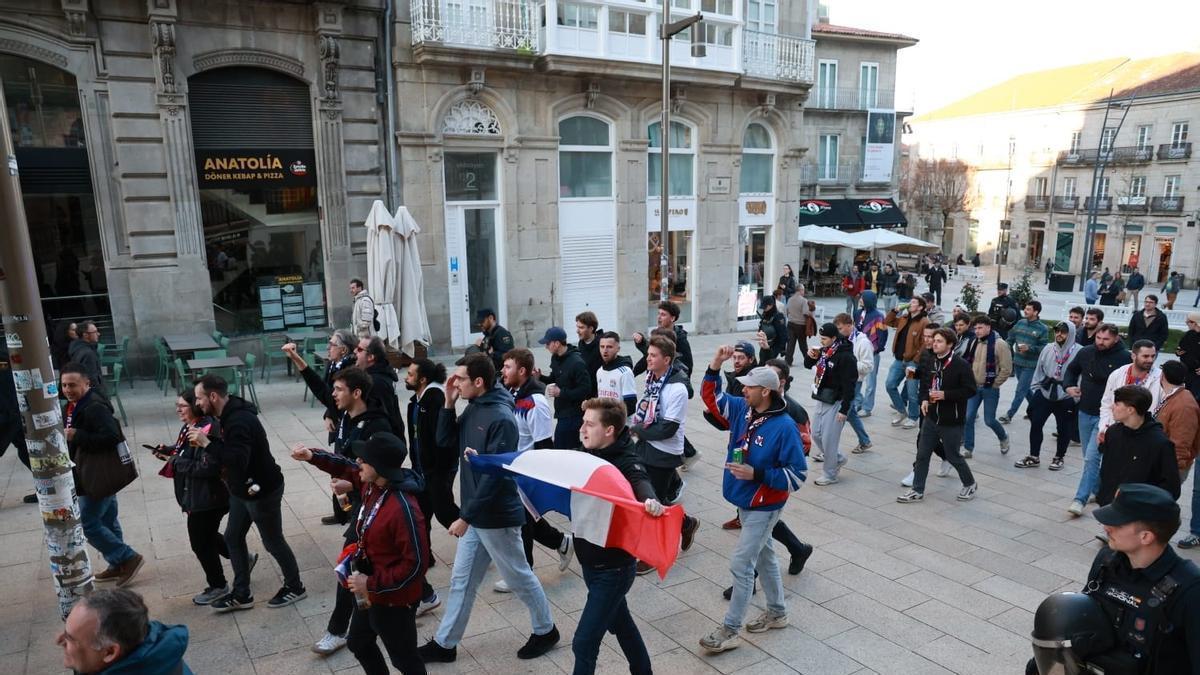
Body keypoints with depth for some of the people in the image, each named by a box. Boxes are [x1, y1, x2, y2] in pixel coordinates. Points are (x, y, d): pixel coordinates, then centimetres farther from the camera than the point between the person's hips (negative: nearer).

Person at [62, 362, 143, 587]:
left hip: (101, 475, -10)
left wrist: (77, 435, -26)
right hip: (94, 474, 10)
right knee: (107, 521, 17)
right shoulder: (75, 406, 11)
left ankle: (128, 558, 2)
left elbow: (111, 437, -29)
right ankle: (118, 565, 29)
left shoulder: (95, 407, -21)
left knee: (88, 524, -6)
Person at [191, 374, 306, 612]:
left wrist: (207, 443, -32)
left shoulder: (239, 421, -30)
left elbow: (237, 461, -37)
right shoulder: (230, 414, 2)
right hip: (243, 490, 10)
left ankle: (295, 588, 27)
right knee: (233, 538, 16)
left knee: (273, 542, 7)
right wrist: (206, 441, 0)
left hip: (262, 491, -10)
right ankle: (241, 595, 30)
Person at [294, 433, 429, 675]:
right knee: (358, 644, 30)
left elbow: (416, 564, -32)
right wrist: (312, 456, -2)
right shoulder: (372, 485, -9)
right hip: (368, 593, 9)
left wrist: (372, 584, -25)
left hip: (393, 600, -9)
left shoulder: (404, 510, -36)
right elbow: (346, 467, 12)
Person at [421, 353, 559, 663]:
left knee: (519, 577, 11)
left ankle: (545, 630, 32)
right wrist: (448, 403, -4)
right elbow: (445, 440, 10)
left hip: (497, 515, -8)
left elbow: (495, 475, -25)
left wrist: (465, 516, -22)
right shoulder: (472, 408, 3)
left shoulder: (501, 419, -24)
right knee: (461, 580, 17)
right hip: (476, 513, 8)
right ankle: (444, 643, 31)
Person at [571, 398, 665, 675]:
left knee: (584, 642, -2)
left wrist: (651, 501, -64)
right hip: (590, 562, 8)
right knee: (619, 621, 26)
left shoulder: (626, 463, -22)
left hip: (613, 568, -8)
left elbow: (640, 482, -43)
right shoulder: (586, 455, -2)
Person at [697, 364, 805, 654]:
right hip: (744, 502, 8)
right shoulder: (742, 410, -3)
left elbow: (797, 476, -21)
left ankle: (730, 630, 8)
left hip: (764, 507, -8)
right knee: (763, 556, 22)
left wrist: (756, 474, -27)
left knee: (740, 564, -5)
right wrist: (716, 364, -8)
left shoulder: (784, 427, -24)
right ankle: (777, 612, 41)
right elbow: (712, 396, 7)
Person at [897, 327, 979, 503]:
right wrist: (924, 399, 0)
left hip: (951, 422, -6)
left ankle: (970, 485, 33)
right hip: (931, 418, 6)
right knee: (922, 454, 6)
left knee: (953, 456, 8)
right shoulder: (931, 363, 5)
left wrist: (945, 394, -23)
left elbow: (970, 390, -17)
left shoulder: (961, 365, -15)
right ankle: (917, 491, 16)